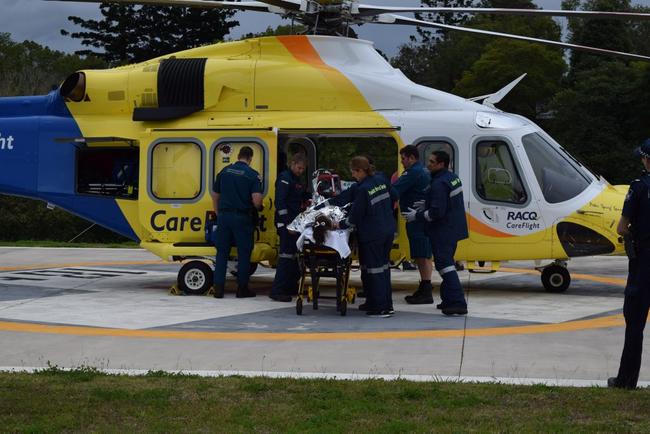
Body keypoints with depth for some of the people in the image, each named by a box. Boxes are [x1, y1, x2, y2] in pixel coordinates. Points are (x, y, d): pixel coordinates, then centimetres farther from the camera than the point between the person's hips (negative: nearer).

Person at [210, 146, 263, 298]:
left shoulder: (224, 171, 8)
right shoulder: (252, 175, -7)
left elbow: (215, 196, 15)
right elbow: (256, 200, -14)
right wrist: (258, 208, 9)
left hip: (224, 216, 4)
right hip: (242, 217, -4)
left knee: (222, 252, 8)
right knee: (244, 253, 6)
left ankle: (218, 288, 6)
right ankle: (242, 288, 9)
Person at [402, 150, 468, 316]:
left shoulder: (439, 184, -22)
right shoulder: (453, 177, 11)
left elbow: (436, 212, -25)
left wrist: (417, 216, -12)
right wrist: (422, 208, 13)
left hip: (442, 232, -10)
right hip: (453, 229, 10)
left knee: (445, 265, -11)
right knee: (447, 263, 19)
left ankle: (457, 303, -17)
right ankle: (448, 299, 27)